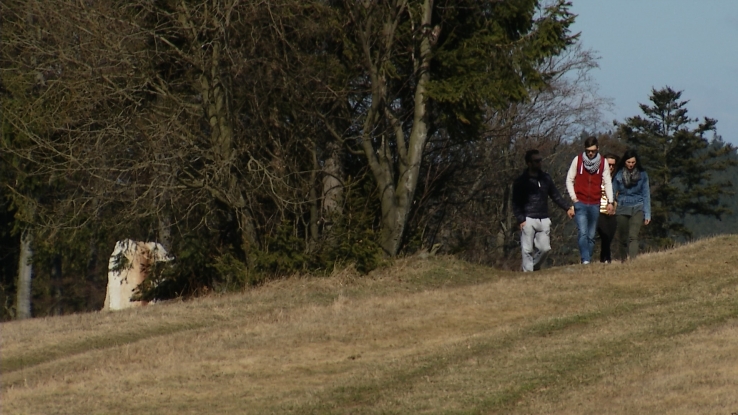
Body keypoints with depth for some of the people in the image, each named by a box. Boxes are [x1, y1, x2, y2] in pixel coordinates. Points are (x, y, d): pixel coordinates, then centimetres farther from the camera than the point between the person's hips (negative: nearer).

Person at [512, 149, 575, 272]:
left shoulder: (546, 178, 13)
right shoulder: (521, 181, -1)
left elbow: (555, 195, 20)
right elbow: (516, 203, -2)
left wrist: (567, 207, 8)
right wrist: (521, 219, -13)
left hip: (544, 219, 4)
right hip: (528, 219, -4)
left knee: (544, 248, 1)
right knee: (528, 250, -6)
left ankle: (535, 267, 23)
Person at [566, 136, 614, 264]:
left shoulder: (603, 162, 4)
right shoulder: (577, 160, 0)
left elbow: (607, 182, 6)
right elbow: (569, 180, 5)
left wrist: (610, 201, -2)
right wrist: (574, 198, -5)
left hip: (595, 204, 2)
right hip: (580, 203, -2)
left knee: (591, 236, 6)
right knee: (582, 233, -16)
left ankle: (588, 260, 12)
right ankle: (585, 260, -22)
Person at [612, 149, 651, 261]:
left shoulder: (642, 175, 2)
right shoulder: (618, 174, 2)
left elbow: (646, 195, 5)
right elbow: (613, 191, 11)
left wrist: (647, 214, 2)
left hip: (637, 209, -2)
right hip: (622, 208, 2)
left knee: (633, 236, -18)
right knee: (622, 238, 7)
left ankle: (633, 260, -27)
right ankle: (624, 261, 21)